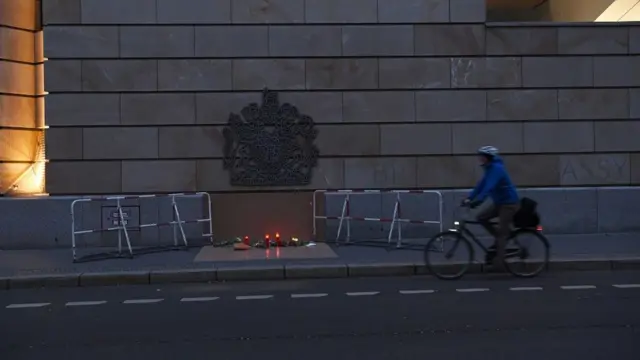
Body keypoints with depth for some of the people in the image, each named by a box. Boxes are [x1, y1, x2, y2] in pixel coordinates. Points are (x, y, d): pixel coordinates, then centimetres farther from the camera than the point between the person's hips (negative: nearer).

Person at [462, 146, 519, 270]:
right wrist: (469, 198, -2)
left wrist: (477, 201, -39)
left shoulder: (497, 168, -20)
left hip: (509, 203, -9)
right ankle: (499, 239, 13)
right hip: (500, 202, 9)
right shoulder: (490, 169, 9)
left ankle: (499, 260, -3)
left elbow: (489, 187, -31)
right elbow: (481, 185, 7)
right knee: (481, 217, 2)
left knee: (501, 231, -8)